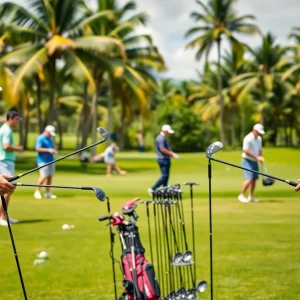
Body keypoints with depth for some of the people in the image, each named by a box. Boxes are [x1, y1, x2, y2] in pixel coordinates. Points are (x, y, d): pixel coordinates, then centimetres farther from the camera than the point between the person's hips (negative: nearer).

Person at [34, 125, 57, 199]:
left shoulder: (50, 139, 17)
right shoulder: (40, 138, -9)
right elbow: (37, 148, -19)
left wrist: (53, 150, 5)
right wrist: (48, 150, -23)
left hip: (50, 160, 8)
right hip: (43, 161, -8)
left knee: (50, 176, 6)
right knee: (44, 176, -14)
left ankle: (47, 193, 13)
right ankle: (37, 192, -2)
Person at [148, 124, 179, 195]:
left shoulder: (164, 138, 18)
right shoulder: (161, 138, -15)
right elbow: (162, 149, -22)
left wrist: (172, 154, 9)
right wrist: (172, 154, -17)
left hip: (165, 159, 11)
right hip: (163, 159, -11)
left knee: (166, 176, 10)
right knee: (165, 176, -12)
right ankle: (152, 189, -11)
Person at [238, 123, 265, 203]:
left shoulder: (259, 139, 10)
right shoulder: (248, 139, -17)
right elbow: (246, 151, -21)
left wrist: (260, 158, 1)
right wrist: (256, 157, -18)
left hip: (255, 161, 8)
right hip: (248, 161, -8)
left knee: (254, 179, 7)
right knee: (249, 179, -16)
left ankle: (251, 197, 15)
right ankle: (241, 195, -5)